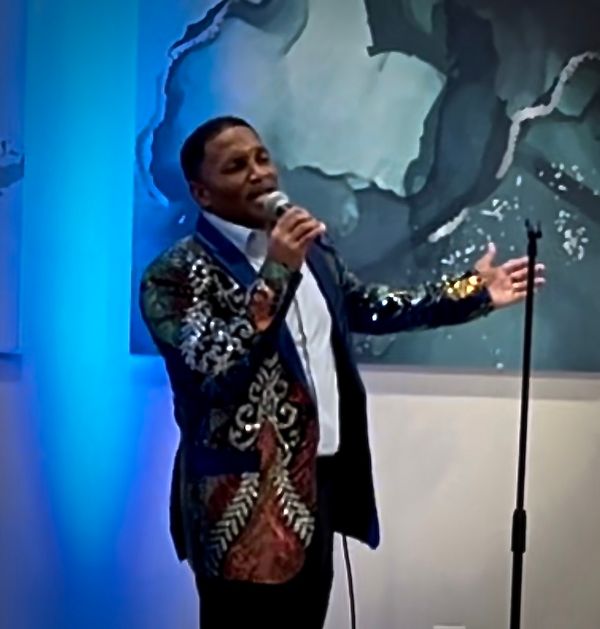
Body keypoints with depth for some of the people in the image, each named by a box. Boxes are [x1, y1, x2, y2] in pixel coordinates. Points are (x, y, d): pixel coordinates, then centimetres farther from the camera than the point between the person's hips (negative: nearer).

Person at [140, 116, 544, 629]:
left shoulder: (311, 247, 10)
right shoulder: (177, 274, -13)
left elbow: (369, 308, 19)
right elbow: (216, 370, -25)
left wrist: (471, 293, 17)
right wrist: (277, 274, -29)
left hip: (319, 482, 7)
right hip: (245, 500, -7)